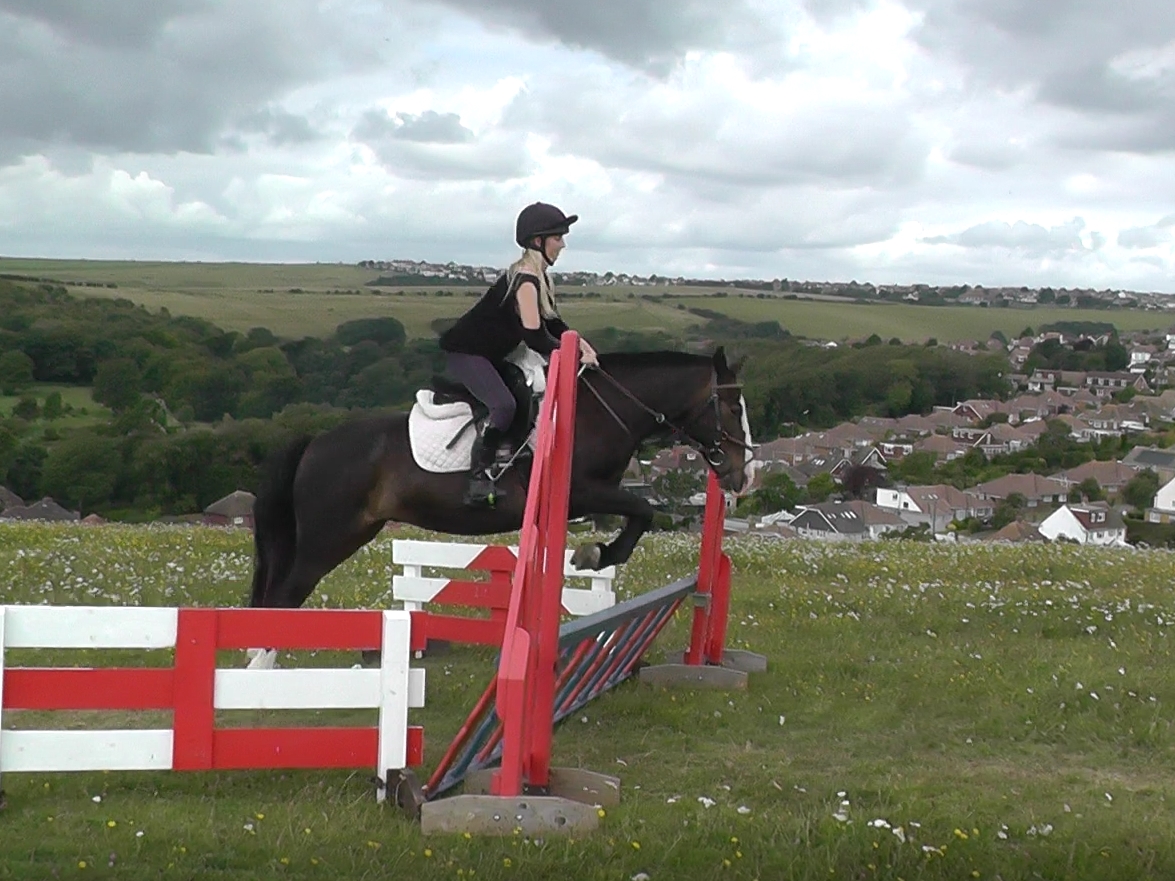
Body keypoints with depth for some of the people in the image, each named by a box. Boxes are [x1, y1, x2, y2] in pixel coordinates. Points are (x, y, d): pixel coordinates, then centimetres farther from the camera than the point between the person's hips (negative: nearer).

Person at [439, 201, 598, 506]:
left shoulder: (537, 277, 8)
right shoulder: (526, 281, -22)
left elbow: (552, 323, 16)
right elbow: (536, 338, -25)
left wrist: (579, 343, 0)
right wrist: (575, 356, -17)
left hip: (489, 353, 11)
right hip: (465, 353, -11)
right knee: (504, 405, -28)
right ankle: (478, 478, -21)